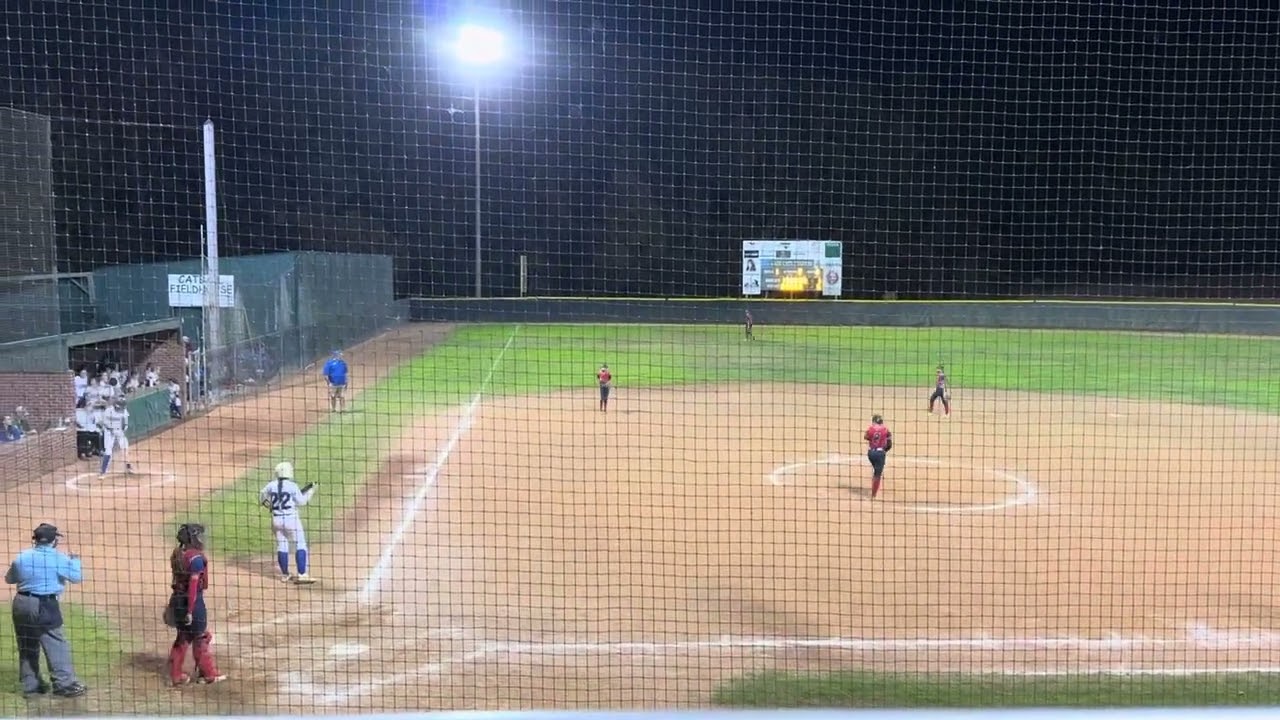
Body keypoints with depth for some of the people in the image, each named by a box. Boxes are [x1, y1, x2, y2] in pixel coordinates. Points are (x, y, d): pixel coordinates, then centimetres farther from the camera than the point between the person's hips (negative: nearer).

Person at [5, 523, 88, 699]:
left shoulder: (21, 557, 5)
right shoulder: (59, 558, -8)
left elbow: (9, 579, 17)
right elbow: (77, 577, 2)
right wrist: (75, 560, 18)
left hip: (21, 604, 5)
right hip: (44, 606, -5)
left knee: (27, 647, 14)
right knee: (56, 645, -1)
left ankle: (31, 685, 20)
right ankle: (64, 683, -3)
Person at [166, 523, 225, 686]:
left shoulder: (177, 555, 5)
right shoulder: (196, 558, -19)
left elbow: (178, 580, 11)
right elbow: (193, 585, -23)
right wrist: (190, 611, -22)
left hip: (177, 599, 8)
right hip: (193, 601, -8)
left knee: (183, 637, 17)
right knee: (201, 638, 6)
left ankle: (176, 675, 21)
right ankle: (208, 673, 17)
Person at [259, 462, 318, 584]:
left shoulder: (271, 486, 0)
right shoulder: (292, 486, -11)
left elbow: (261, 498, 10)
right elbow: (301, 502, -5)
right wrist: (310, 490, 7)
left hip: (276, 519, 5)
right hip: (291, 519, -5)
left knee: (281, 546, 14)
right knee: (300, 545, 1)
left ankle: (284, 575, 19)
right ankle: (302, 575, -7)